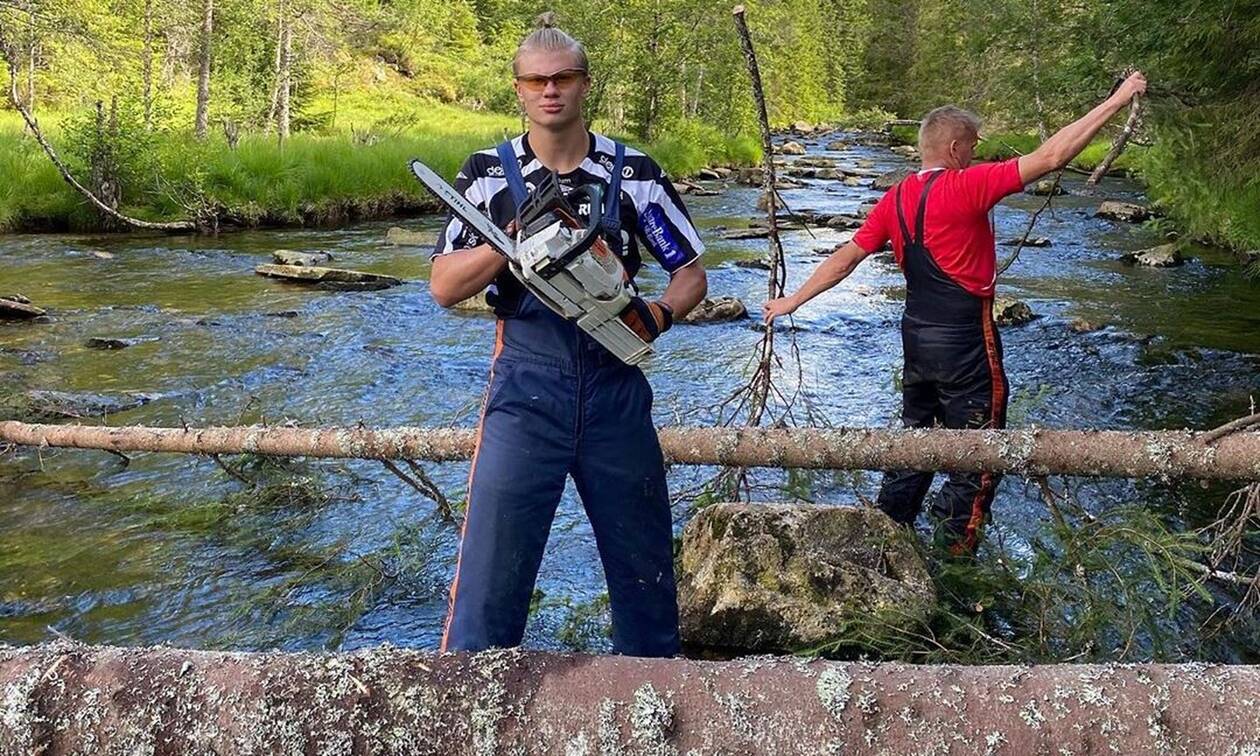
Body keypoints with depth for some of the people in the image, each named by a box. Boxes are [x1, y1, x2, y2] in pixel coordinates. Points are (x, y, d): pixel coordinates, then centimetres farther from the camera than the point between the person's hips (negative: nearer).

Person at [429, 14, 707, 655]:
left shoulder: (634, 174, 3)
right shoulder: (488, 174, 2)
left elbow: (691, 272, 7)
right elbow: (444, 286, -2)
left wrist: (660, 312, -14)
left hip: (614, 386, 2)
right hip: (525, 385, -1)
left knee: (644, 562, 14)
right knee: (492, 564, -3)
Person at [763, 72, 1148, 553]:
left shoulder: (894, 199, 5)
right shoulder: (966, 187, -15)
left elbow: (845, 259, 6)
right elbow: (1050, 157, -17)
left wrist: (792, 301, 15)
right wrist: (1117, 101, -11)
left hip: (916, 337, 7)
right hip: (965, 344, -7)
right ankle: (954, 557, 10)